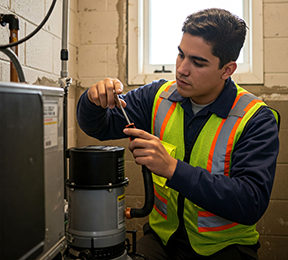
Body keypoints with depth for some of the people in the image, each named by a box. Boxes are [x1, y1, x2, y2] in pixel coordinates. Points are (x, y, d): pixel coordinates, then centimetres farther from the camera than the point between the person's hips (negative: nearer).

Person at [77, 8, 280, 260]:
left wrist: (173, 168, -32)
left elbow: (252, 203, -23)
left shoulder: (256, 120, -13)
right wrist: (95, 100, -17)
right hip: (163, 234, 3)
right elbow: (100, 126, 7)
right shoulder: (159, 96, -2)